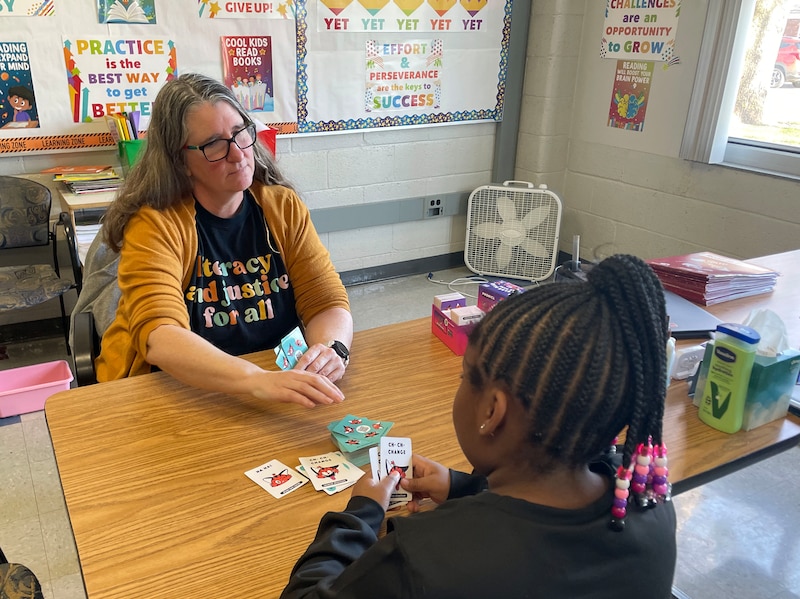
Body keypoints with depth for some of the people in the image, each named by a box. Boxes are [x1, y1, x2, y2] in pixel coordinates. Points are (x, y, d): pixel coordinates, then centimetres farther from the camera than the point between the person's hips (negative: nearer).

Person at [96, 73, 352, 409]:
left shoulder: (284, 208, -1)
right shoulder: (154, 224, -12)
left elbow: (329, 303, -3)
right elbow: (160, 339, -26)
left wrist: (332, 349, -25)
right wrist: (258, 381, -41)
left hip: (277, 377, 4)